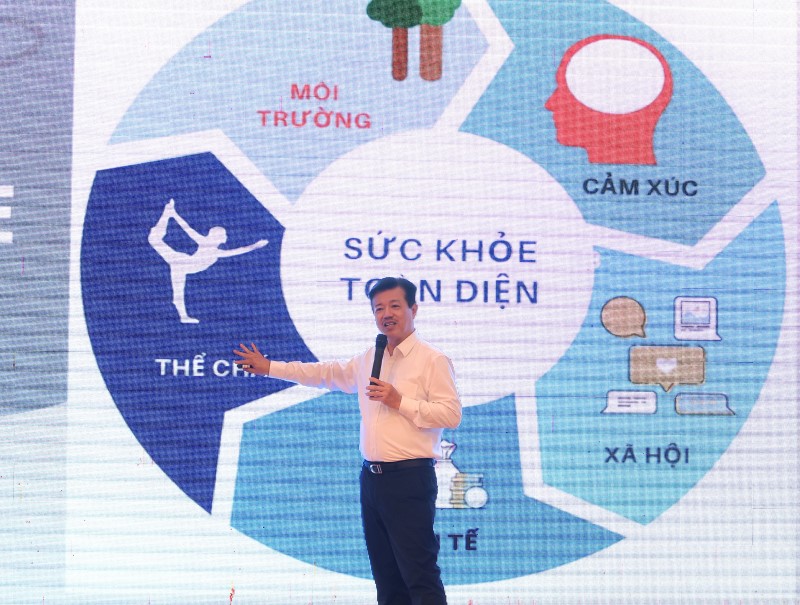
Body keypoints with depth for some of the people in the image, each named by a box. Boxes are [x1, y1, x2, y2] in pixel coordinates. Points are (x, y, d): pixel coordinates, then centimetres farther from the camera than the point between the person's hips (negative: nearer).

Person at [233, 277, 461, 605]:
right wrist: (269, 367, 28)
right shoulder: (369, 358, 17)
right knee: (386, 577, 11)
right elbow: (327, 373, 28)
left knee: (419, 576, -10)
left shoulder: (432, 360, -6)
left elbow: (451, 414, -13)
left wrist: (400, 402, -18)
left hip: (409, 479, -8)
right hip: (372, 477, 8)